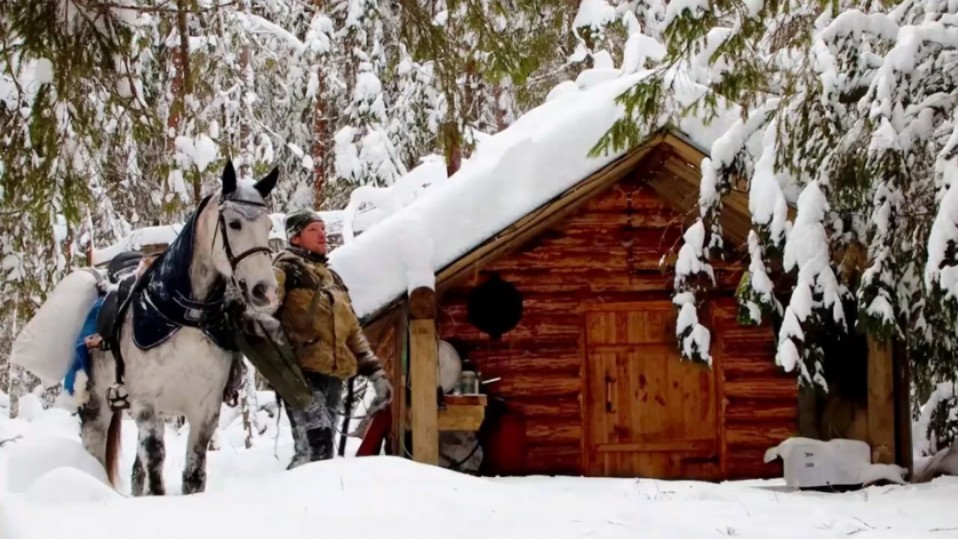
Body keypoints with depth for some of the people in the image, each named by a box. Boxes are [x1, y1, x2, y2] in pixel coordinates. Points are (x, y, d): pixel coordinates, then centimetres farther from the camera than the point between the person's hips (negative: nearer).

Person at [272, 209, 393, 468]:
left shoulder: (333, 279, 26)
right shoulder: (286, 270, 1)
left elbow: (353, 331, 27)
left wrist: (374, 371, 20)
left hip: (333, 375, 8)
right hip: (302, 372, -8)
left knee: (322, 451, 7)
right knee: (315, 450, -21)